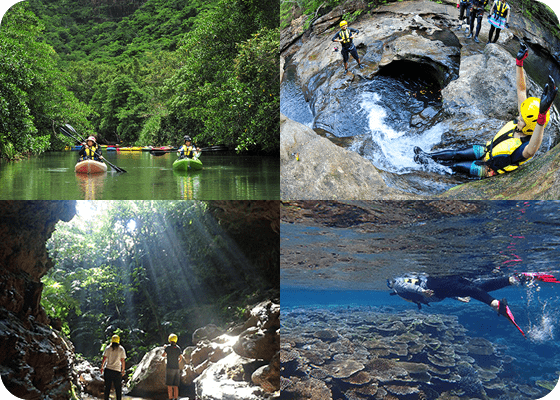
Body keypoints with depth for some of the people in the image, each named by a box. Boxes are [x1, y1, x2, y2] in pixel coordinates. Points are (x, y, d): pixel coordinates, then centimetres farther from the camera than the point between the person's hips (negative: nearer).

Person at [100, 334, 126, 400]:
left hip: (108, 370, 1)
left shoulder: (108, 348, 1)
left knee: (107, 387, 10)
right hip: (117, 370, -1)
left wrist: (102, 367, 12)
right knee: (118, 388, 4)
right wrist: (123, 370, 8)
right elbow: (122, 361, -1)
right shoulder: (121, 349, -1)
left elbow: (104, 359, 1)